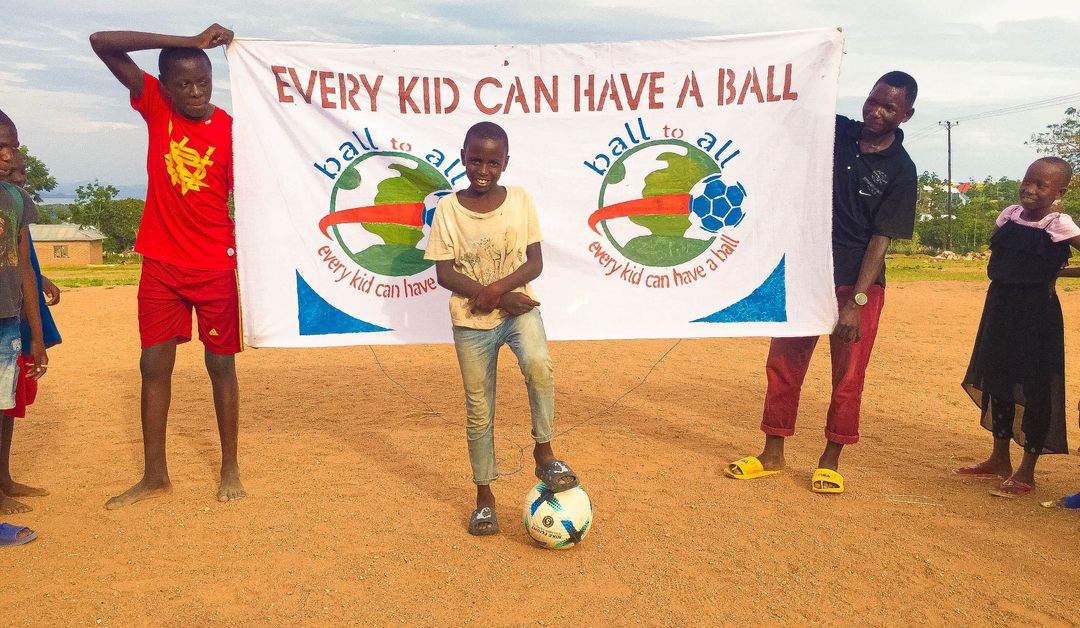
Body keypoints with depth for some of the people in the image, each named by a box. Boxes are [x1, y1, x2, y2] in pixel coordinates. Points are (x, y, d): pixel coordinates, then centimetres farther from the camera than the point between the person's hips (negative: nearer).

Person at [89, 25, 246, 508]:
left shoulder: (232, 130, -8)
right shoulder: (154, 105, 0)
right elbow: (102, 43, -7)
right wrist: (189, 41, -15)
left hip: (216, 268, -3)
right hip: (160, 265, 3)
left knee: (221, 365, 5)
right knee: (154, 366, 6)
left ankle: (230, 469, 19)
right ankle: (155, 476, 18)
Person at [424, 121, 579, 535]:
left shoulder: (520, 200, -2)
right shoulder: (448, 209, -5)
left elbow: (535, 262, -3)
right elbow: (445, 273, -8)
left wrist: (499, 288, -21)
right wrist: (497, 298, -17)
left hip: (519, 307, 0)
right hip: (471, 321, 0)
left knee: (538, 364, -31)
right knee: (479, 412, 6)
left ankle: (543, 452, -11)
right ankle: (484, 496, 23)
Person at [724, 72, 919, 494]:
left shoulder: (900, 171, -7)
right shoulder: (835, 132, 4)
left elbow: (881, 239, -11)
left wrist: (856, 302, -18)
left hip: (857, 284, -3)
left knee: (848, 376, 2)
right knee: (783, 364, 6)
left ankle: (831, 460, 19)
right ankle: (772, 454, 18)